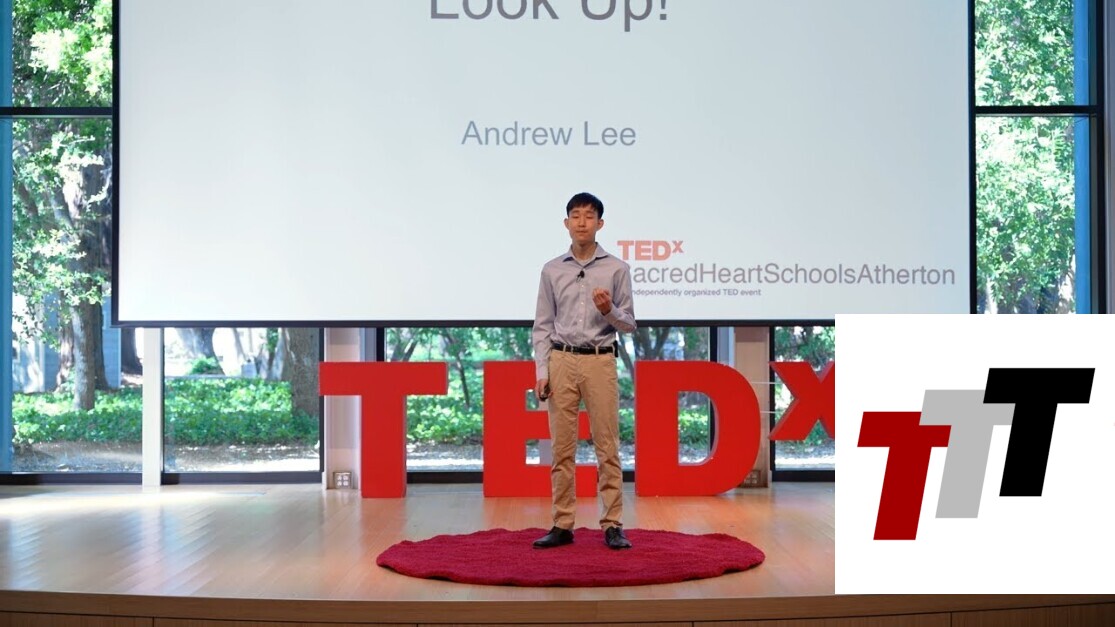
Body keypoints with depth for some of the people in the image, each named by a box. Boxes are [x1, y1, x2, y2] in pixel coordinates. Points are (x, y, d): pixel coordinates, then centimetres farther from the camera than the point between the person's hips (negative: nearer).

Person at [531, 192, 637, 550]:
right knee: (562, 446, 4)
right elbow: (542, 325, 6)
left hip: (600, 362, -1)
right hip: (561, 362, 1)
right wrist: (542, 370, -3)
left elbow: (629, 324, 4)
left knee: (607, 446, -1)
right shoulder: (552, 270, 7)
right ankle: (562, 525, 10)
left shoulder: (616, 269, 2)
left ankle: (612, 525, 5)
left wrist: (609, 311, -17)